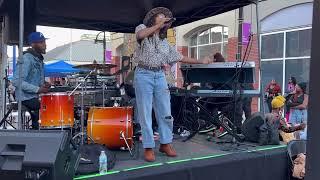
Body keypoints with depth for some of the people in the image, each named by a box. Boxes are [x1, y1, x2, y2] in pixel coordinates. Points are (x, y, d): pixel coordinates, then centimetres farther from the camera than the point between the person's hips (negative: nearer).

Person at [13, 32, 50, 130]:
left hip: (35, 97, 9)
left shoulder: (39, 59, 14)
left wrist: (43, 85, 5)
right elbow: (17, 81, -24)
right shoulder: (26, 59, -16)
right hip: (26, 99, -9)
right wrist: (38, 89, -24)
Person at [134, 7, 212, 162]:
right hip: (144, 75, -5)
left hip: (160, 76, 5)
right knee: (145, 113, -2)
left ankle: (165, 144, 18)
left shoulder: (164, 42, 17)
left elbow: (180, 57, 18)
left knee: (165, 112, 4)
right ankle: (148, 147, 6)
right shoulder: (142, 28, 4)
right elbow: (140, 35, -22)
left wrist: (201, 61, 18)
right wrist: (158, 25, -13)